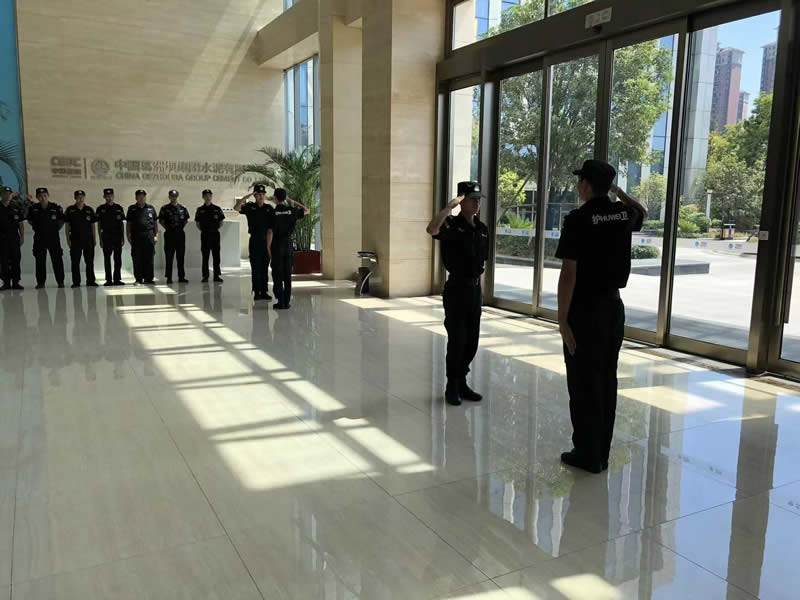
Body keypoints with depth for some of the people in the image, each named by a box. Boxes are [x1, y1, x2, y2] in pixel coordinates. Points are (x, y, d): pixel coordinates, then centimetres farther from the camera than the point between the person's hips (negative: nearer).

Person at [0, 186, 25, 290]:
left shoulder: (16, 208, 10)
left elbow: (21, 224, 10)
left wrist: (22, 237, 1)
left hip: (14, 238, 1)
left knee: (16, 260, 1)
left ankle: (16, 282, 5)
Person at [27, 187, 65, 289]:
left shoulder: (56, 208, -5)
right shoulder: (33, 209, -1)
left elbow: (62, 221, 9)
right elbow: (30, 220, 16)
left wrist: (56, 228, 4)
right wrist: (37, 227, 9)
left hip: (53, 237, -1)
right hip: (39, 238, 1)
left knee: (57, 260, 0)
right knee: (40, 261, 4)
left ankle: (60, 281, 7)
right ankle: (40, 282, 10)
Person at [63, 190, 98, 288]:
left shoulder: (89, 210, 7)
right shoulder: (70, 210, 3)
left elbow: (93, 226, 9)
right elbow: (67, 226, 4)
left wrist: (94, 239, 5)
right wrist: (68, 239, -2)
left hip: (88, 239, 1)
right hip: (75, 239, -1)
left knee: (90, 261, 3)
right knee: (75, 262, 0)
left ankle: (90, 281, 10)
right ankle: (76, 282, 6)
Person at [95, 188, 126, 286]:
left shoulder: (119, 208, 8)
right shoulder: (100, 209, 4)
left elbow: (122, 223, 10)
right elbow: (99, 225, 4)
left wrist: (123, 237, 4)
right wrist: (100, 239, -2)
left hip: (117, 237, 1)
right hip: (106, 236, -1)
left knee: (118, 258, 1)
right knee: (107, 258, 1)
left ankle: (117, 279, 7)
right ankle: (108, 280, 4)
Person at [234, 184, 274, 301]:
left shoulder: (269, 208, 6)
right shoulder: (250, 207, 1)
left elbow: (273, 225, 6)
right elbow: (236, 207, -16)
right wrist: (247, 196, -18)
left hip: (266, 240, 2)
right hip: (255, 240, -2)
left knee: (265, 267, 6)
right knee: (255, 268, 0)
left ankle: (264, 291, 12)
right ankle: (257, 292, 4)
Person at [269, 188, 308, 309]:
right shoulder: (292, 211, 0)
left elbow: (270, 233, -11)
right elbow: (307, 211, 17)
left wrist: (268, 249, -4)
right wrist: (293, 202, 17)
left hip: (277, 246, -3)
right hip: (288, 245, 3)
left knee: (277, 275, 2)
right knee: (287, 275, 7)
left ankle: (280, 302, 1)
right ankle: (287, 301, 7)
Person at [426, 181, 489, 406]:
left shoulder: (482, 229, 8)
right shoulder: (452, 225, -11)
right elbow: (431, 229, -34)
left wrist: (478, 285, 16)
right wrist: (450, 205, -30)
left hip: (475, 289, 6)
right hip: (456, 288, -6)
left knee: (471, 341, 11)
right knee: (456, 340, -1)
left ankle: (462, 382, 26)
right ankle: (452, 386, 14)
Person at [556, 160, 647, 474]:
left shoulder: (578, 219, -14)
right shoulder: (623, 215, 5)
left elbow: (569, 273, -19)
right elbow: (642, 213, 32)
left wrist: (562, 319, -15)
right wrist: (616, 190, 27)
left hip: (585, 309, -7)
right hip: (614, 306, 7)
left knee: (584, 384, 1)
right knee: (607, 381, 12)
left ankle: (588, 455, 9)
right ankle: (601, 453, 21)